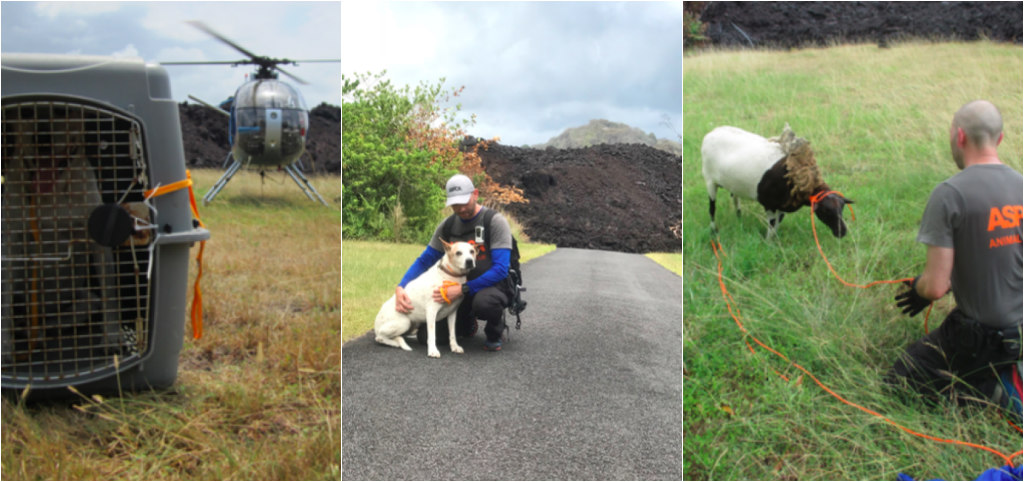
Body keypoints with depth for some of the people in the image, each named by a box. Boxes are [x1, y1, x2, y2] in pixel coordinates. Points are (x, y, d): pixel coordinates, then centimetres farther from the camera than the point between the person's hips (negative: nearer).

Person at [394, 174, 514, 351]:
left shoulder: (495, 222, -16)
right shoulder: (447, 226, 1)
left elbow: (500, 270, -23)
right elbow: (424, 260, 5)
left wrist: (463, 290, -30)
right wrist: (400, 287, -13)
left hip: (494, 285, -5)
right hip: (461, 288, 5)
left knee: (483, 301, -40)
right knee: (437, 331, -13)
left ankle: (495, 331, -4)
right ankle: (468, 323, 21)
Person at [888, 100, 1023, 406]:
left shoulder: (950, 194, -21)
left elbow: (935, 287, -21)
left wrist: (919, 288, 3)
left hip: (977, 334, -7)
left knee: (897, 384, 9)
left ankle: (993, 391, -4)